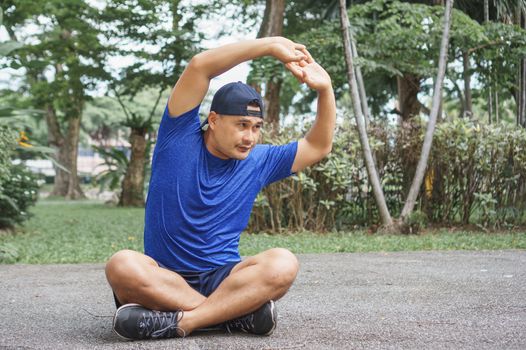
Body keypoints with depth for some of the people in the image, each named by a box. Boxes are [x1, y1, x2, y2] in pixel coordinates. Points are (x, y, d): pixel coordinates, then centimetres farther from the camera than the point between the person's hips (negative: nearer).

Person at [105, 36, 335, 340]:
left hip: (223, 279, 2)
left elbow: (319, 146, 12)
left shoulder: (259, 162, 9)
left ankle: (179, 322, -30)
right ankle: (238, 312, -29)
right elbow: (199, 66, -13)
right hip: (163, 276, -2)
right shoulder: (180, 138, -2)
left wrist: (325, 88, -2)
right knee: (122, 265, -36)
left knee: (283, 264, -28)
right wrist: (271, 45, -14)